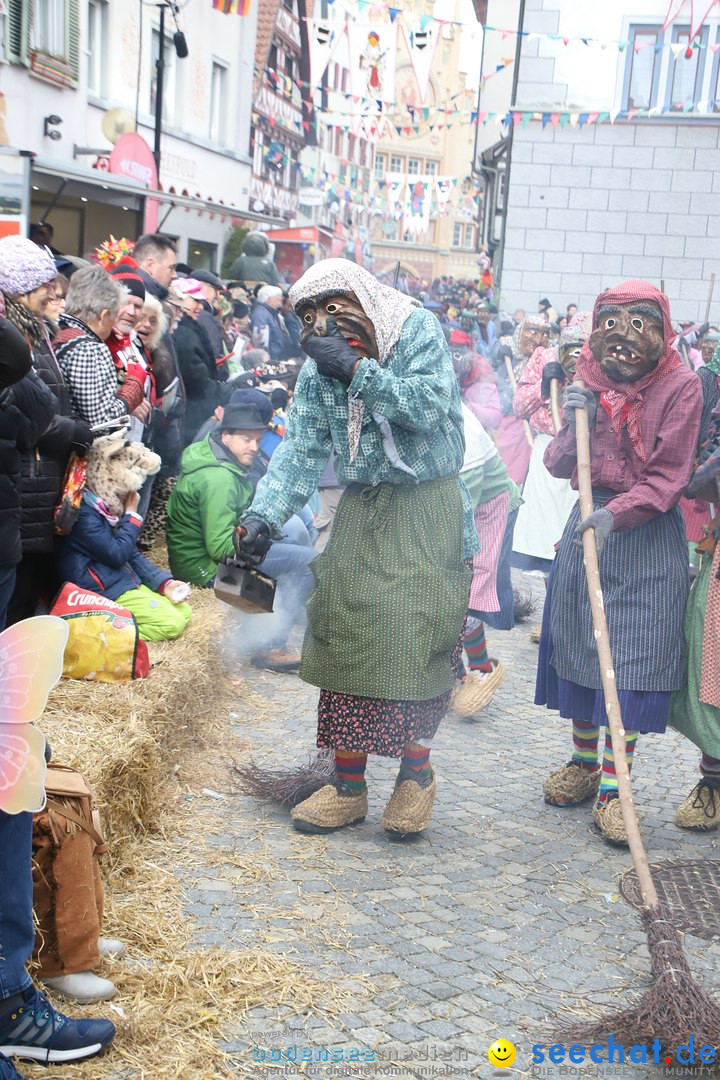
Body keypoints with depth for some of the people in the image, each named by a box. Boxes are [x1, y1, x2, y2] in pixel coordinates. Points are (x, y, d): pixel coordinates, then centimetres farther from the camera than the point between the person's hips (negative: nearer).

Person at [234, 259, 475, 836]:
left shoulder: (419, 330, -7)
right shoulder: (319, 367, 5)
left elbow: (430, 406, -20)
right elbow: (301, 449, -1)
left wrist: (357, 370, -22)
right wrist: (264, 514, -14)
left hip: (428, 512, -4)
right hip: (362, 513, 4)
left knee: (416, 639, -8)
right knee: (347, 637, 0)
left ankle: (416, 770, 13)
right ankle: (348, 784, 12)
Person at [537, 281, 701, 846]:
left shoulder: (681, 387, -9)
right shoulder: (589, 384, 6)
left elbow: (668, 478, -14)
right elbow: (558, 466, 5)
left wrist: (616, 515, -27)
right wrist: (574, 423, -14)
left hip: (648, 534, -5)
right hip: (589, 523, 5)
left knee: (633, 656, -5)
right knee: (577, 643, 10)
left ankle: (614, 785, 3)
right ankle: (584, 762, 27)